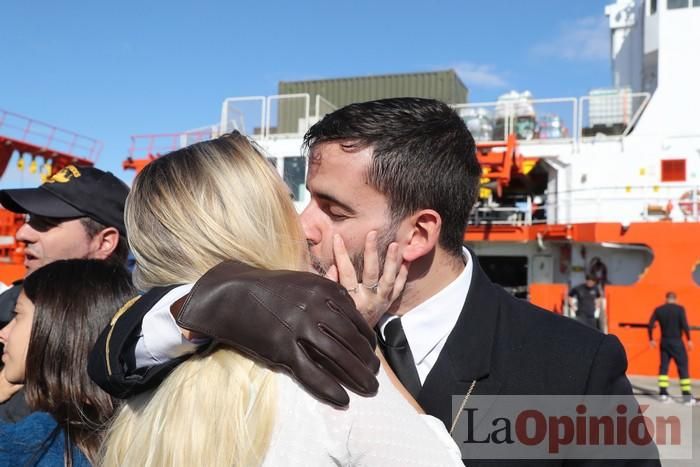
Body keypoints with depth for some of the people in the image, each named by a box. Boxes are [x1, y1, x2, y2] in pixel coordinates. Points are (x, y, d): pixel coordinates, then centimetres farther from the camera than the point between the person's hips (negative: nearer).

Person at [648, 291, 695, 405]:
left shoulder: (658, 310, 4)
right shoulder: (679, 309, -7)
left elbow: (650, 325, 0)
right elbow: (684, 325, -15)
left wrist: (651, 339, 11)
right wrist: (689, 340, -6)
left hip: (664, 342, 4)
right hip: (677, 342, -4)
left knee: (664, 366, 11)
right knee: (683, 367, 2)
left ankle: (663, 392, 7)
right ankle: (687, 395, 1)